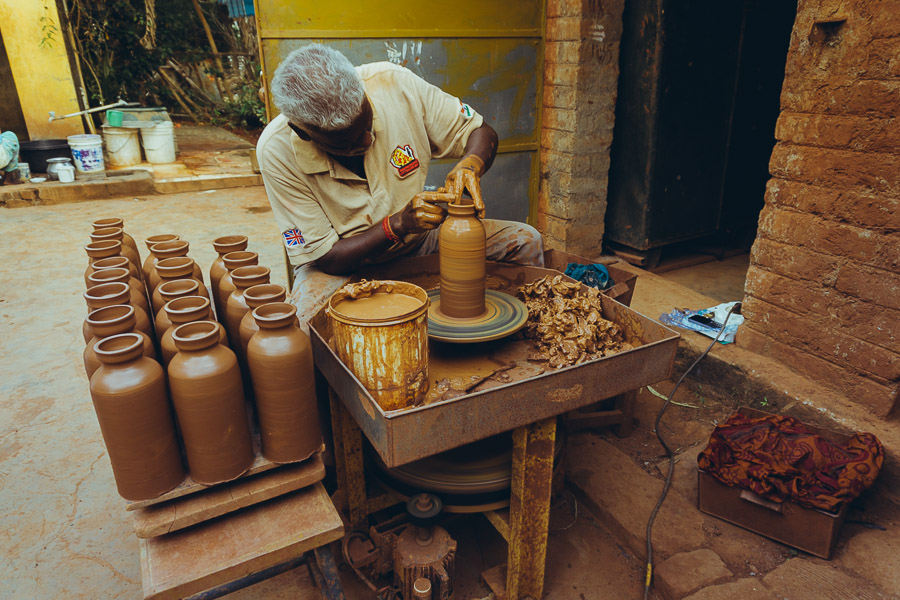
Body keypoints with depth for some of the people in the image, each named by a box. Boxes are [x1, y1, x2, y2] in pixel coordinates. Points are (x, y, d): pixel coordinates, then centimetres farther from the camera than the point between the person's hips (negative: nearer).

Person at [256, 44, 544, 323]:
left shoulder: (396, 84, -20)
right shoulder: (277, 152, -24)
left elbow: (482, 132, -7)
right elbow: (326, 259, -20)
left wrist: (470, 165, -30)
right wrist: (399, 224, -33)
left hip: (418, 236, 3)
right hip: (342, 264, -3)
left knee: (525, 242, -10)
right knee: (309, 318, -36)